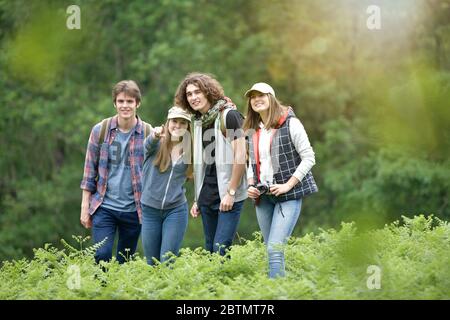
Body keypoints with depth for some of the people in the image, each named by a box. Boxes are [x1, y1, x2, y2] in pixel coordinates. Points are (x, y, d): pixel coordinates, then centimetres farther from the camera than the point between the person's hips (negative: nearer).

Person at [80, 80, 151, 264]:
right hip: (104, 207, 0)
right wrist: (85, 207, 2)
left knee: (125, 261, 9)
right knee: (102, 256, -11)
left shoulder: (148, 134, -2)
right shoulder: (100, 131, 0)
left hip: (134, 209, 0)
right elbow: (90, 170, 5)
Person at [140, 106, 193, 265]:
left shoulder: (190, 150, 2)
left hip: (176, 210, 0)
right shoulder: (157, 143, -5)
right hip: (150, 209, 0)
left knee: (167, 261, -7)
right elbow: (149, 143, -28)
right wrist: (155, 135, -50)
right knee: (152, 262, 8)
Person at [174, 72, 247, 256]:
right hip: (207, 197, 7)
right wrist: (197, 199, 16)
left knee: (220, 249, -12)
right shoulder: (199, 122, 13)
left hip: (228, 197, -7)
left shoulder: (229, 115, -9)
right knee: (209, 249, 8)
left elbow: (240, 155, -14)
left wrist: (231, 192, -16)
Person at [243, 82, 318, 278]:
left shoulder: (290, 124, -7)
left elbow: (309, 158, -8)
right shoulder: (252, 131, 12)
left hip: (288, 195, -6)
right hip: (263, 196, 6)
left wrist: (288, 185, -14)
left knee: (275, 248, -17)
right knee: (271, 249, 8)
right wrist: (251, 185, 4)